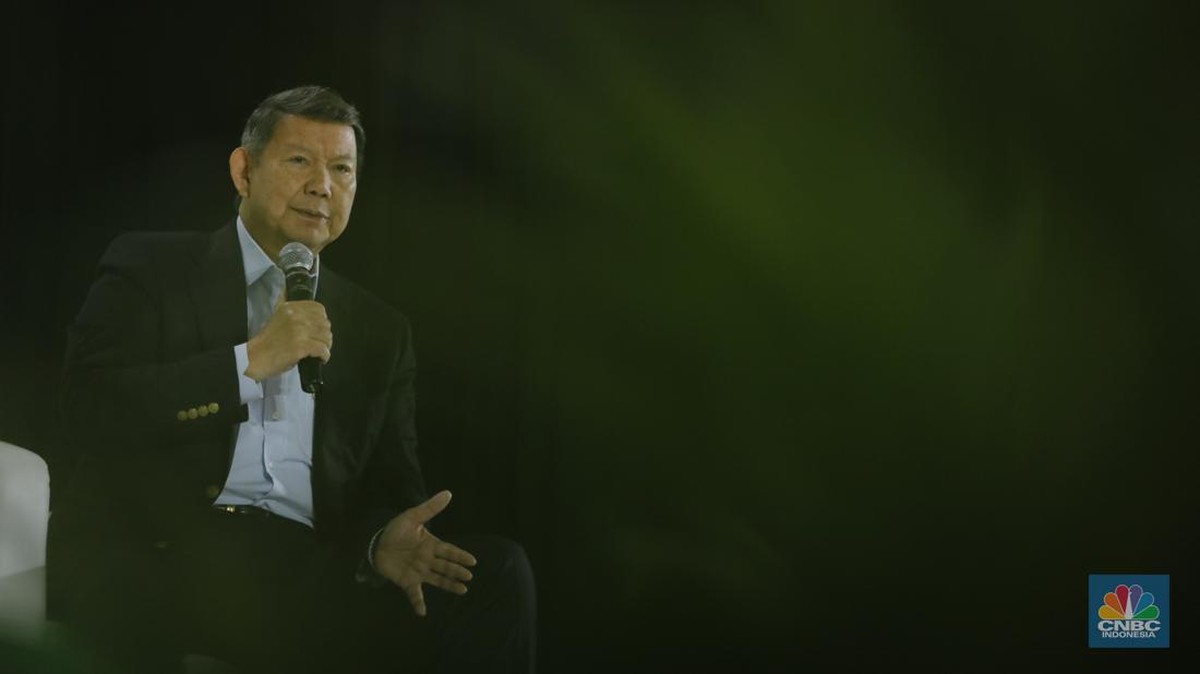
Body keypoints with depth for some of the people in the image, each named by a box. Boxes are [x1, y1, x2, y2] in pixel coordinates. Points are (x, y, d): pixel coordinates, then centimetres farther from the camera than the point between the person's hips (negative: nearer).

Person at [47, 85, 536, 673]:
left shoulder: (379, 331, 23)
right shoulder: (148, 269, 11)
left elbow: (391, 489, 17)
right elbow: (89, 406, -5)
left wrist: (385, 539, -9)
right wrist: (251, 362, -10)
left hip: (305, 565, 4)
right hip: (158, 553, -3)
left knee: (498, 574, -21)